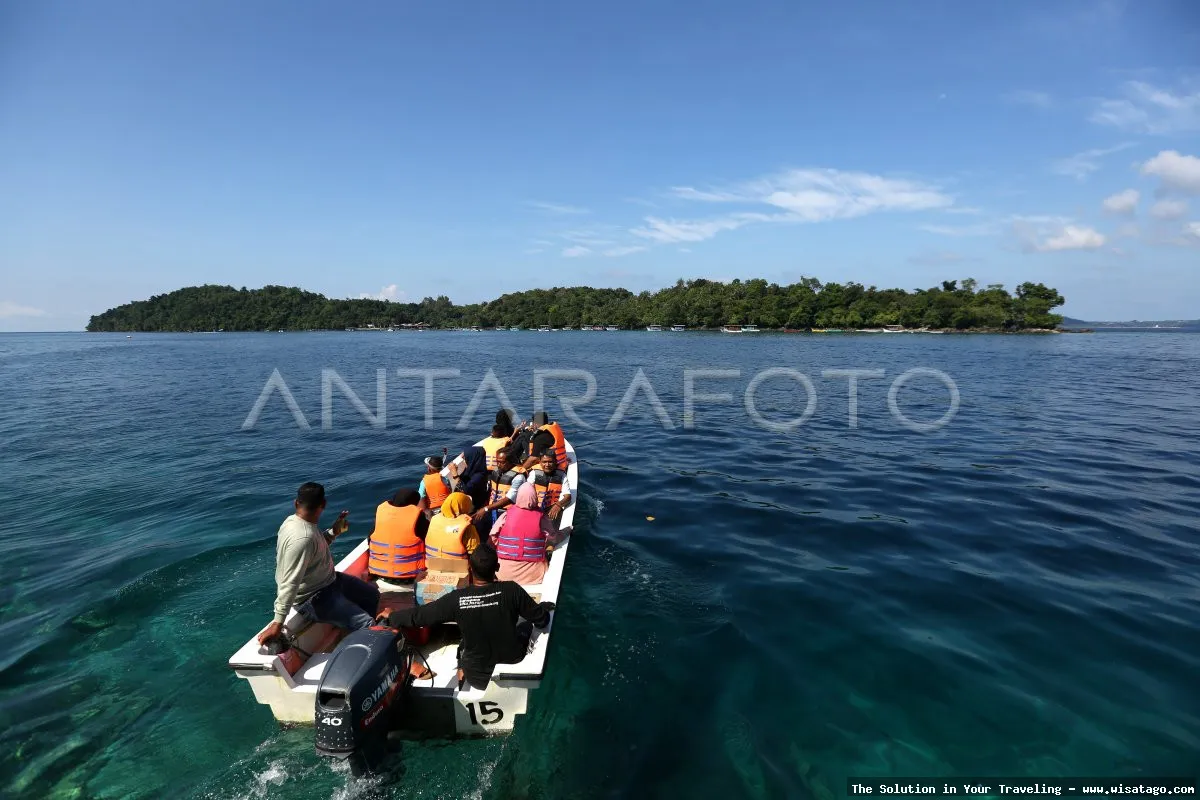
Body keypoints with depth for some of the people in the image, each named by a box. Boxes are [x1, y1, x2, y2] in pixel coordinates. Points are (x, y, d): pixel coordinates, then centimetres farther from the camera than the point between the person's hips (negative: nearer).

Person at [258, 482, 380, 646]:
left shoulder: (294, 521, -4)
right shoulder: (302, 538, -33)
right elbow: (290, 584, -35)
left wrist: (334, 532, 3)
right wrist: (277, 624, -36)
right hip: (313, 598, -10)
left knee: (372, 595, 19)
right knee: (367, 626, -18)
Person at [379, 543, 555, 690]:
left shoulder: (456, 599, -21)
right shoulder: (511, 590, -22)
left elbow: (418, 615, -8)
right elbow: (541, 621, -11)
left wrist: (391, 617, 11)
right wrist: (543, 608, 12)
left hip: (478, 678, 1)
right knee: (526, 626, 26)